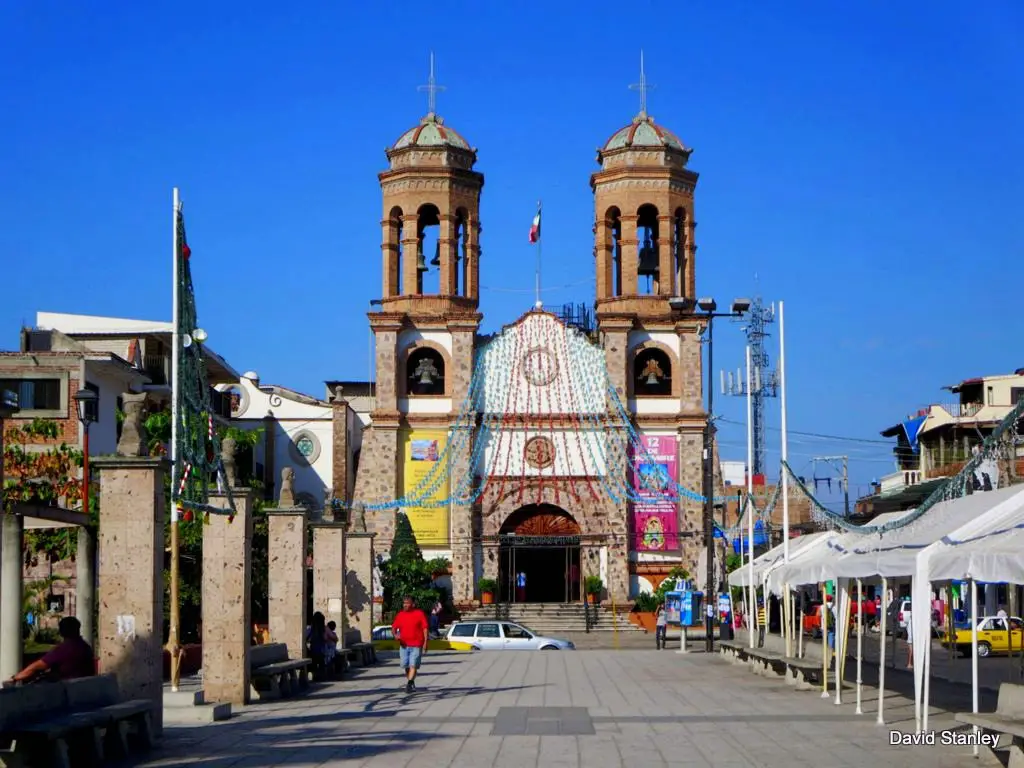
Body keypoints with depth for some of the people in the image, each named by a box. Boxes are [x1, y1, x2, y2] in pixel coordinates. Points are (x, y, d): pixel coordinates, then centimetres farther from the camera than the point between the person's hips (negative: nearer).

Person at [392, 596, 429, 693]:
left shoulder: (419, 614, -2)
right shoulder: (400, 614, 9)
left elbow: (425, 628, -3)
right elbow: (394, 627, 11)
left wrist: (425, 643, -9)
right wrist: (395, 634, -12)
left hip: (416, 645, -5)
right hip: (404, 645, 5)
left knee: (413, 665, -13)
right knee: (406, 666, 10)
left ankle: (409, 684, -19)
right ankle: (412, 684, 24)